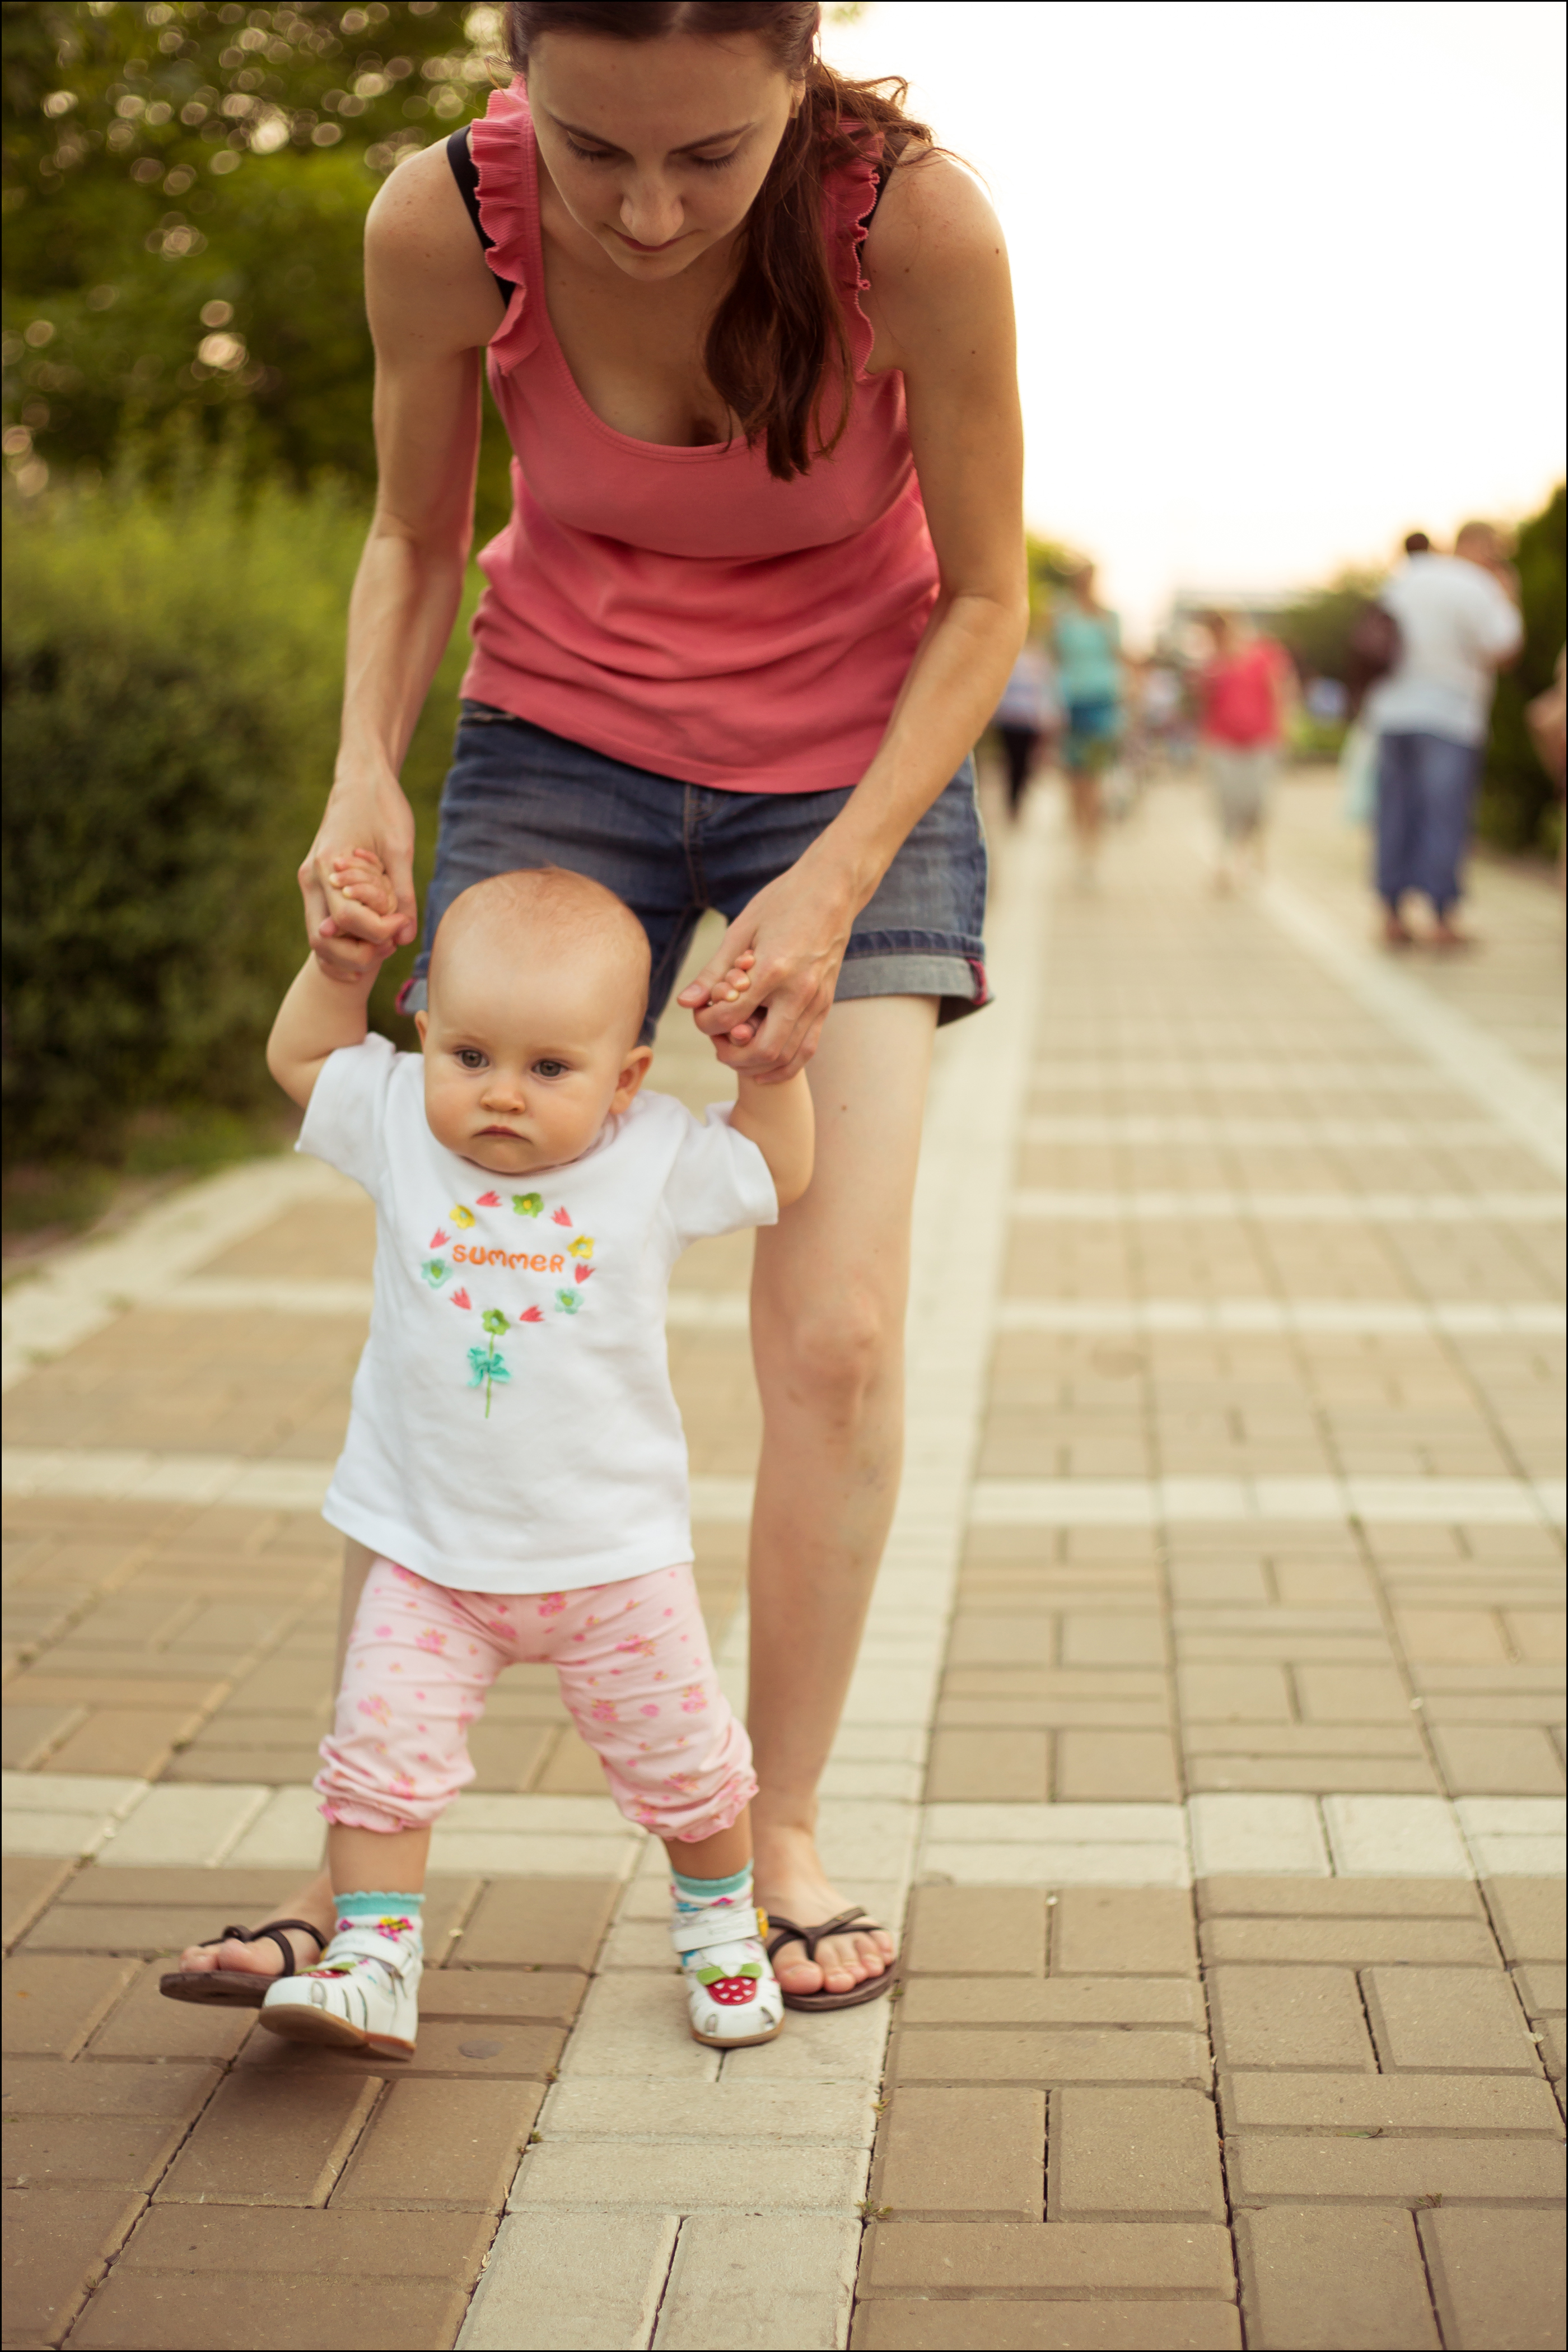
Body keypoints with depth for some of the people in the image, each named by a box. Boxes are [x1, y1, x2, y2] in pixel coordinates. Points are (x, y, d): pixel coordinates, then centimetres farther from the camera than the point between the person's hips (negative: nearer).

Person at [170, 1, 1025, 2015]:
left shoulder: (912, 221, -27)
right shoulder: (443, 223, -22)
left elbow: (984, 600, -13)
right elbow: (416, 537, -2)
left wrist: (837, 885, -22)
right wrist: (366, 770, -19)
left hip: (855, 769, -1)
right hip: (560, 746, 1)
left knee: (836, 1330, -10)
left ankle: (777, 1837, 8)